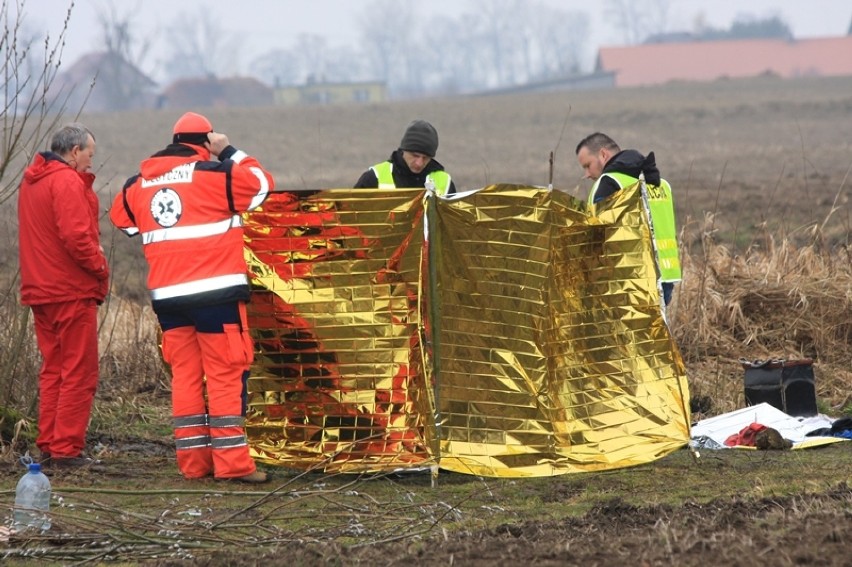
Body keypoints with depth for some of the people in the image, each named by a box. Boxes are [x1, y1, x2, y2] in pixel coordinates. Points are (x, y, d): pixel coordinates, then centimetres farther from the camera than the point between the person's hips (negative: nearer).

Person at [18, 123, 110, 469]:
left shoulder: (31, 181, 15)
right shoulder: (66, 182, -14)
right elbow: (76, 236, -22)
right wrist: (100, 268, -10)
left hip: (40, 291, 9)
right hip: (72, 291, -9)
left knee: (52, 370, 15)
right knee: (79, 373, -4)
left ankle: (48, 444, 16)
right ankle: (66, 449, -6)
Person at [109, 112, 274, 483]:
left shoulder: (140, 184, 9)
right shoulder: (212, 175, -8)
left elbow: (121, 215, 25)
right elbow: (260, 183, -1)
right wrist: (229, 152, 7)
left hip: (167, 295, 5)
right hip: (216, 290, -5)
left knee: (185, 374, 9)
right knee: (225, 373, -3)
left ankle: (193, 459, 8)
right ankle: (231, 461, -7)